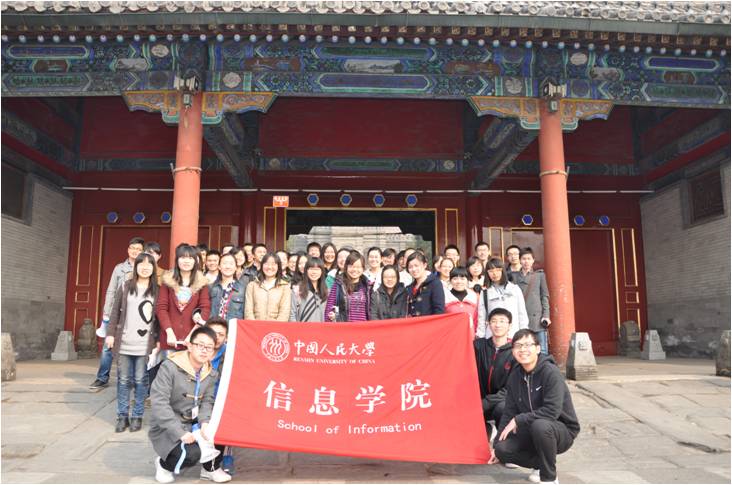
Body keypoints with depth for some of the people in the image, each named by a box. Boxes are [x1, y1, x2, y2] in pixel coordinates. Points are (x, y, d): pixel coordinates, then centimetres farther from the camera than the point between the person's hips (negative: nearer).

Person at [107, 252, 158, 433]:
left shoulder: (156, 290, 3)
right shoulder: (125, 287, 5)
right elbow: (115, 312, 6)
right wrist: (110, 333, 0)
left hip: (144, 344, -1)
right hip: (124, 342, 1)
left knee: (140, 381, 4)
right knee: (123, 380, 8)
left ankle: (137, 416, 14)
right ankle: (122, 416, 18)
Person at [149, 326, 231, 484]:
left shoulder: (211, 374, -1)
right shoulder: (169, 367, -21)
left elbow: (207, 401, -1)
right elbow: (159, 403, -26)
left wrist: (205, 422, -22)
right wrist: (180, 433, -29)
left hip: (193, 423, 6)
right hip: (167, 428, -6)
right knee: (191, 453, -28)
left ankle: (210, 468, 12)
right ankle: (164, 464, 6)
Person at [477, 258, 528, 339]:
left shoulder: (515, 289, 8)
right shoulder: (485, 293, 5)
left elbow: (522, 313, 10)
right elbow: (481, 317, 6)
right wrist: (481, 337, 3)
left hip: (514, 335, 1)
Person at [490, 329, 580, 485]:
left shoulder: (551, 372, -20)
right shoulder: (514, 377, 0)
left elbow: (552, 411, -28)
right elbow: (509, 412, 5)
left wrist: (518, 420, -22)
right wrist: (497, 445, 1)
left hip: (562, 430, -6)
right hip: (531, 431, 6)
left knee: (540, 425, -38)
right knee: (502, 449, -16)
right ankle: (541, 464, 9)